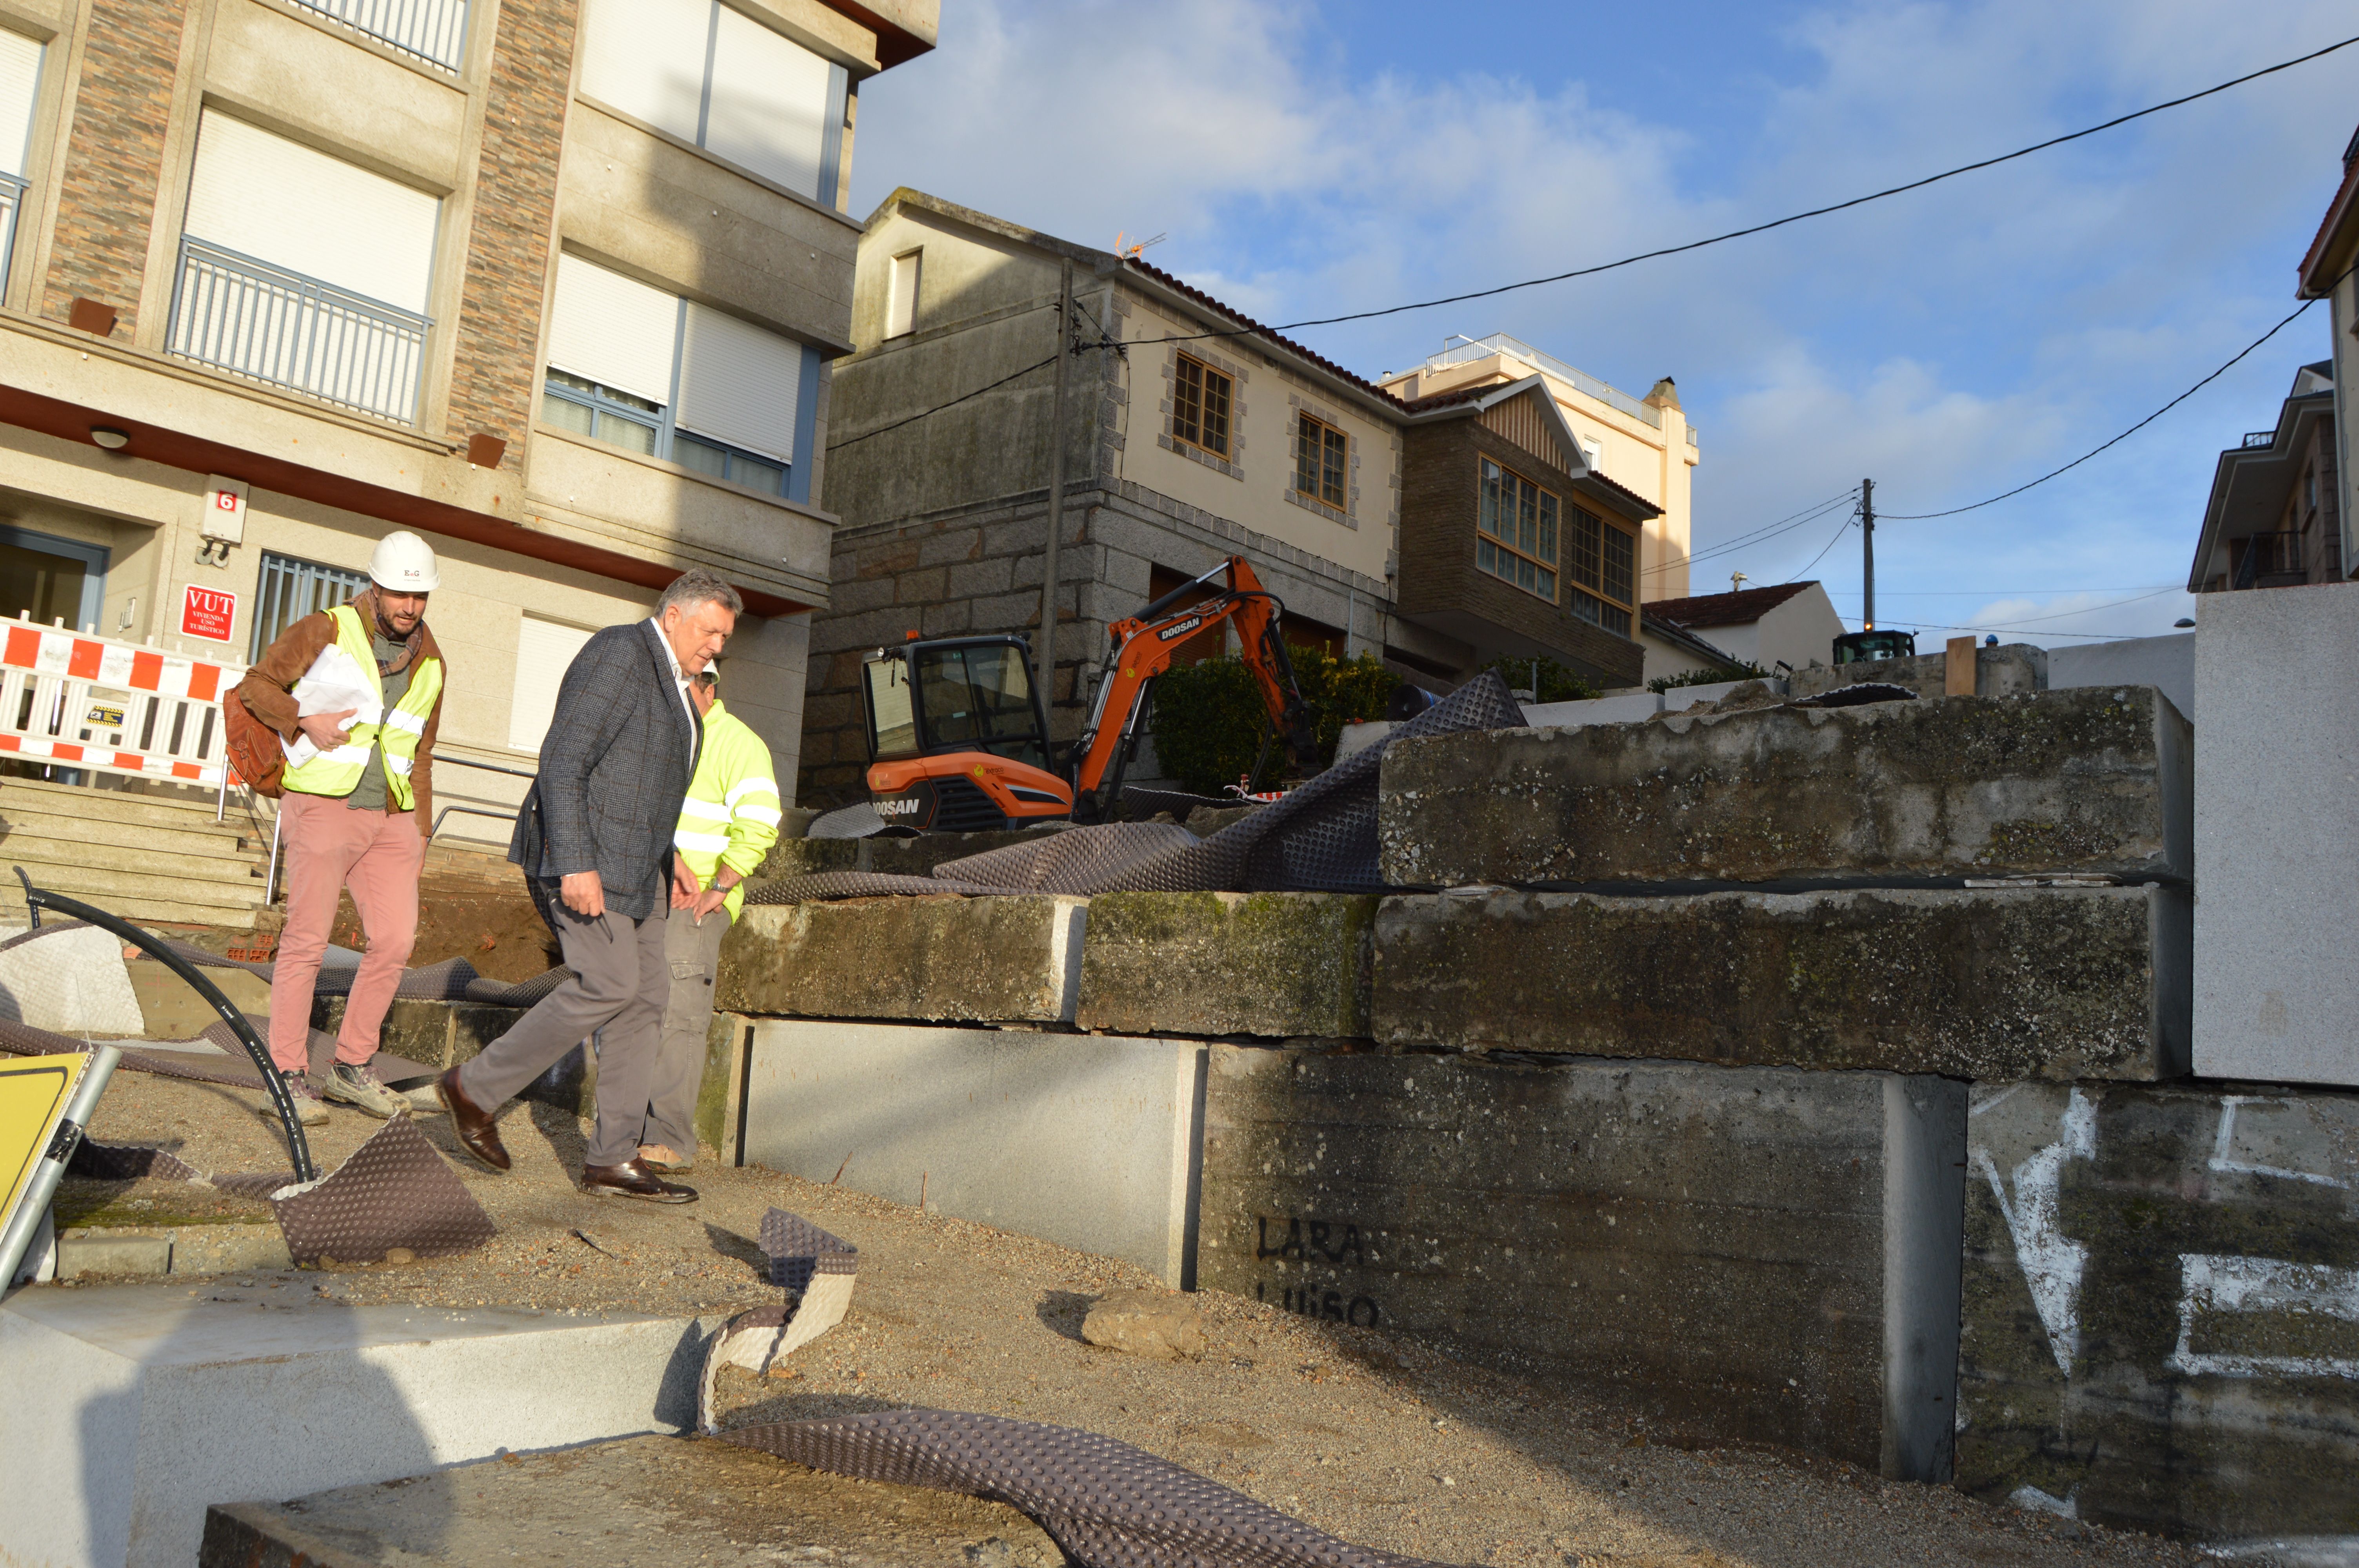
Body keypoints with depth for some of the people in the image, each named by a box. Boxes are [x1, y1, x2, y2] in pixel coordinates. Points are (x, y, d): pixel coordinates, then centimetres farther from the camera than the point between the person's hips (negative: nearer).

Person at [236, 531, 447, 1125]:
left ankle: (352, 1068, 13)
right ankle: (289, 1076, 5)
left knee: (396, 941, -1)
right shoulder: (326, 632, -1)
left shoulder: (430, 663, 13)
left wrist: (420, 831, 15)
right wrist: (305, 720, -13)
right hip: (325, 807, -5)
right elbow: (256, 685, 3)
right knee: (307, 941, -3)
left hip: (391, 817, 5)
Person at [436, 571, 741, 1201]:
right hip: (582, 852, -10)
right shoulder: (620, 653, -12)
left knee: (646, 993, 3)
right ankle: (475, 1088, 3)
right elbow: (563, 762, -19)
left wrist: (668, 857, 21)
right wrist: (574, 866, -25)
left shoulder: (668, 678, 18)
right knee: (608, 985, -15)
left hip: (628, 862, 10)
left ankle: (611, 1160, 6)